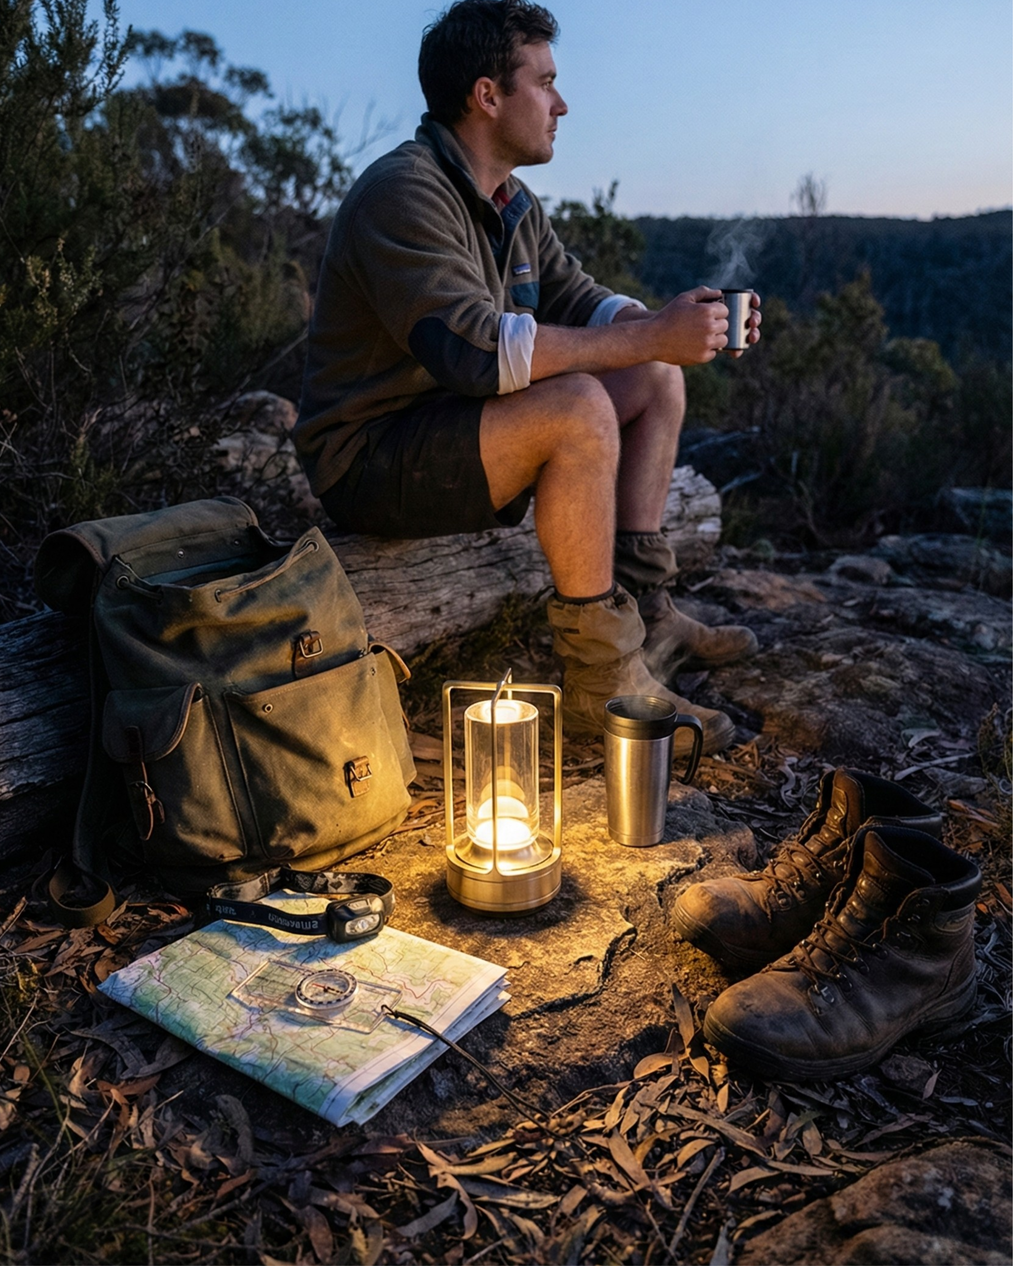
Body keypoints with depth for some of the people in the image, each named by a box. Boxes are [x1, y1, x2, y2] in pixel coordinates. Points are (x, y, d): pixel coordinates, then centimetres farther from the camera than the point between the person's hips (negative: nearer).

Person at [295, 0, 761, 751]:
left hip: (462, 426, 10)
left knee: (656, 384, 4)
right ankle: (603, 680, -22)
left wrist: (677, 323, -8)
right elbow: (474, 346, -31)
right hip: (372, 458, -9)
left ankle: (643, 613, -1)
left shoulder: (512, 203, 13)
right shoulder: (404, 193, -18)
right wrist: (650, 336, -28)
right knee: (579, 408, -32)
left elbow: (578, 301, 12)